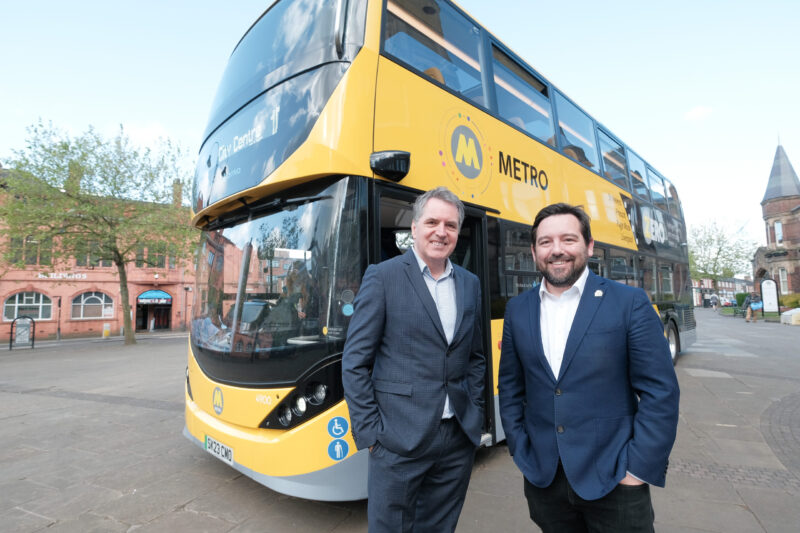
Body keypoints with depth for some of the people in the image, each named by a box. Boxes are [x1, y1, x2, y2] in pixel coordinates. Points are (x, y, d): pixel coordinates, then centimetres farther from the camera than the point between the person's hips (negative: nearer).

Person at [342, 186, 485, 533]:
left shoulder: (470, 284, 8)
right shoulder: (383, 277, -8)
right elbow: (355, 362, -8)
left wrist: (476, 414, 8)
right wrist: (369, 432, -10)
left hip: (460, 439, 5)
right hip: (400, 440, -4)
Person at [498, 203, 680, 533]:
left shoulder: (629, 303, -8)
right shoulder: (517, 310, 1)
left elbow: (660, 392, -8)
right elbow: (510, 389, 6)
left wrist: (639, 469, -10)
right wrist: (521, 453, 2)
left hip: (613, 481, -2)